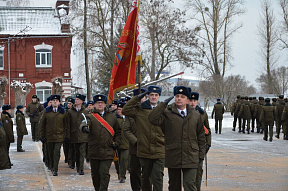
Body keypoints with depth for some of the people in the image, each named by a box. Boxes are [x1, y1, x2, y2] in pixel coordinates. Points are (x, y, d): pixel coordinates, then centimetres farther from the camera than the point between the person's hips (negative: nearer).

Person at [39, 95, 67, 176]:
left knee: (56, 152, -9)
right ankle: (51, 166, 32)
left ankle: (55, 170, -6)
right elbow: (42, 124, 8)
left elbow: (65, 124, 7)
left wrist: (65, 135, -1)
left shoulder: (62, 112, 3)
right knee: (50, 153, 12)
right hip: (49, 136, 2)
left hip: (59, 136, -2)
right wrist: (42, 135, 2)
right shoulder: (46, 111, 4)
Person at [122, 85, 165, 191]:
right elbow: (125, 111, -2)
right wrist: (137, 98, -3)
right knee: (145, 178, 14)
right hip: (144, 150, 2)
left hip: (159, 151, -2)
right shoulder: (140, 110, 6)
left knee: (157, 178, -7)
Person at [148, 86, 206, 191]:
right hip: (173, 157, 0)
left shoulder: (196, 115, 9)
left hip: (190, 158, 0)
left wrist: (201, 154, 9)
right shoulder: (167, 114, 1)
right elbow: (153, 119, -18)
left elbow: (201, 136, 14)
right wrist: (163, 104, -15)